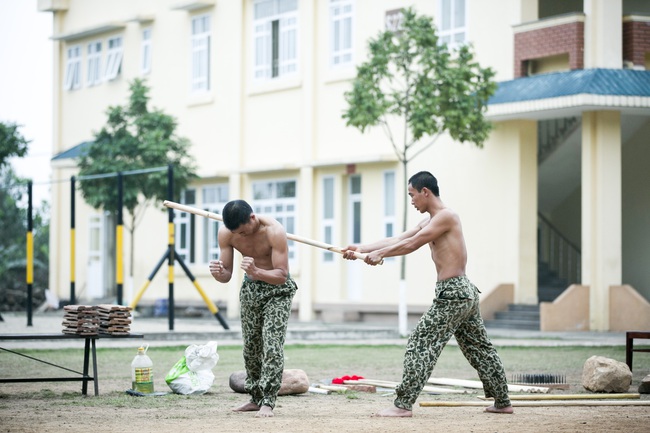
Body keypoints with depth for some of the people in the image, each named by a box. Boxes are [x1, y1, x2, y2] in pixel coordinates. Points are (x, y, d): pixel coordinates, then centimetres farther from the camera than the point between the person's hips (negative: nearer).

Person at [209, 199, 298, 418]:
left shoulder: (274, 232, -31)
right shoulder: (226, 233, -18)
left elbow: (282, 275, -31)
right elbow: (226, 275, -12)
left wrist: (256, 272, -49)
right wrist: (218, 273, -37)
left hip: (277, 289, -5)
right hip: (250, 287, 5)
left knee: (272, 345, -17)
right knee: (251, 346, 9)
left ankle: (268, 402, -17)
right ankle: (256, 398, 23)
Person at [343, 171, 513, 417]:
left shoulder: (446, 216, -12)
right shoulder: (429, 222, 18)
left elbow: (411, 244, -15)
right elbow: (398, 240, 18)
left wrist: (380, 254, -6)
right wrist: (363, 249, 14)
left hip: (452, 293, -11)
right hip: (466, 292, 11)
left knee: (420, 344, -10)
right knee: (479, 349, 16)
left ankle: (404, 405, -12)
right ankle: (502, 402, 23)